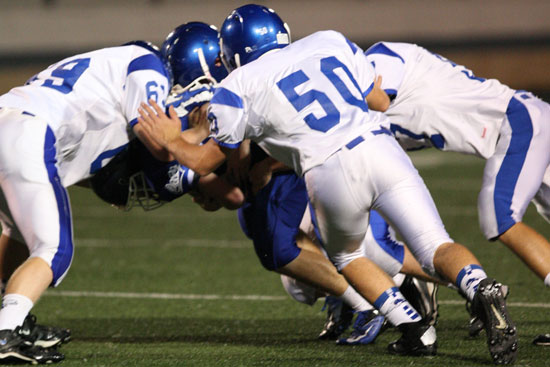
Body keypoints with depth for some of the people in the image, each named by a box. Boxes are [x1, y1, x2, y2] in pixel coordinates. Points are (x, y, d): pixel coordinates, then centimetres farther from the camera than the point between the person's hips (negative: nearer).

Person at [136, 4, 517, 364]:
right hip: (381, 148, 2)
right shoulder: (331, 42, 23)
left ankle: (414, 329, 10)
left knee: (346, 256, 27)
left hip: (332, 172, -2)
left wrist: (173, 142, 46)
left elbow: (205, 162, 26)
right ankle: (481, 289, -30)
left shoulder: (237, 89, 15)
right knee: (436, 249, 3)